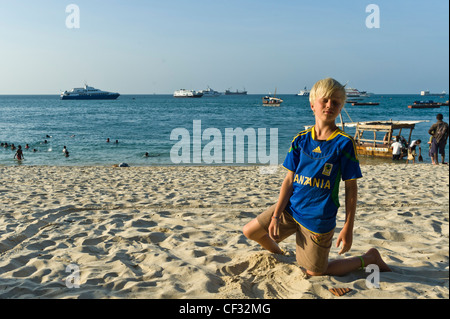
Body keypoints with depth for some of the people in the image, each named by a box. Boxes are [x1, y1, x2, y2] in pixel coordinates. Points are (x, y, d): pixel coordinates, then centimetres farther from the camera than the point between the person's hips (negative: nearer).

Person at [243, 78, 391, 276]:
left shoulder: (344, 143, -10)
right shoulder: (301, 139, 1)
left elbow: (351, 188, -7)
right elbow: (289, 180, 2)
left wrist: (348, 228, -9)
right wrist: (276, 215, -4)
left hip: (318, 218, -4)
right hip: (291, 208, 5)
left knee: (315, 272, 4)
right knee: (250, 231, 3)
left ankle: (368, 258, 24)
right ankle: (279, 255, 34)